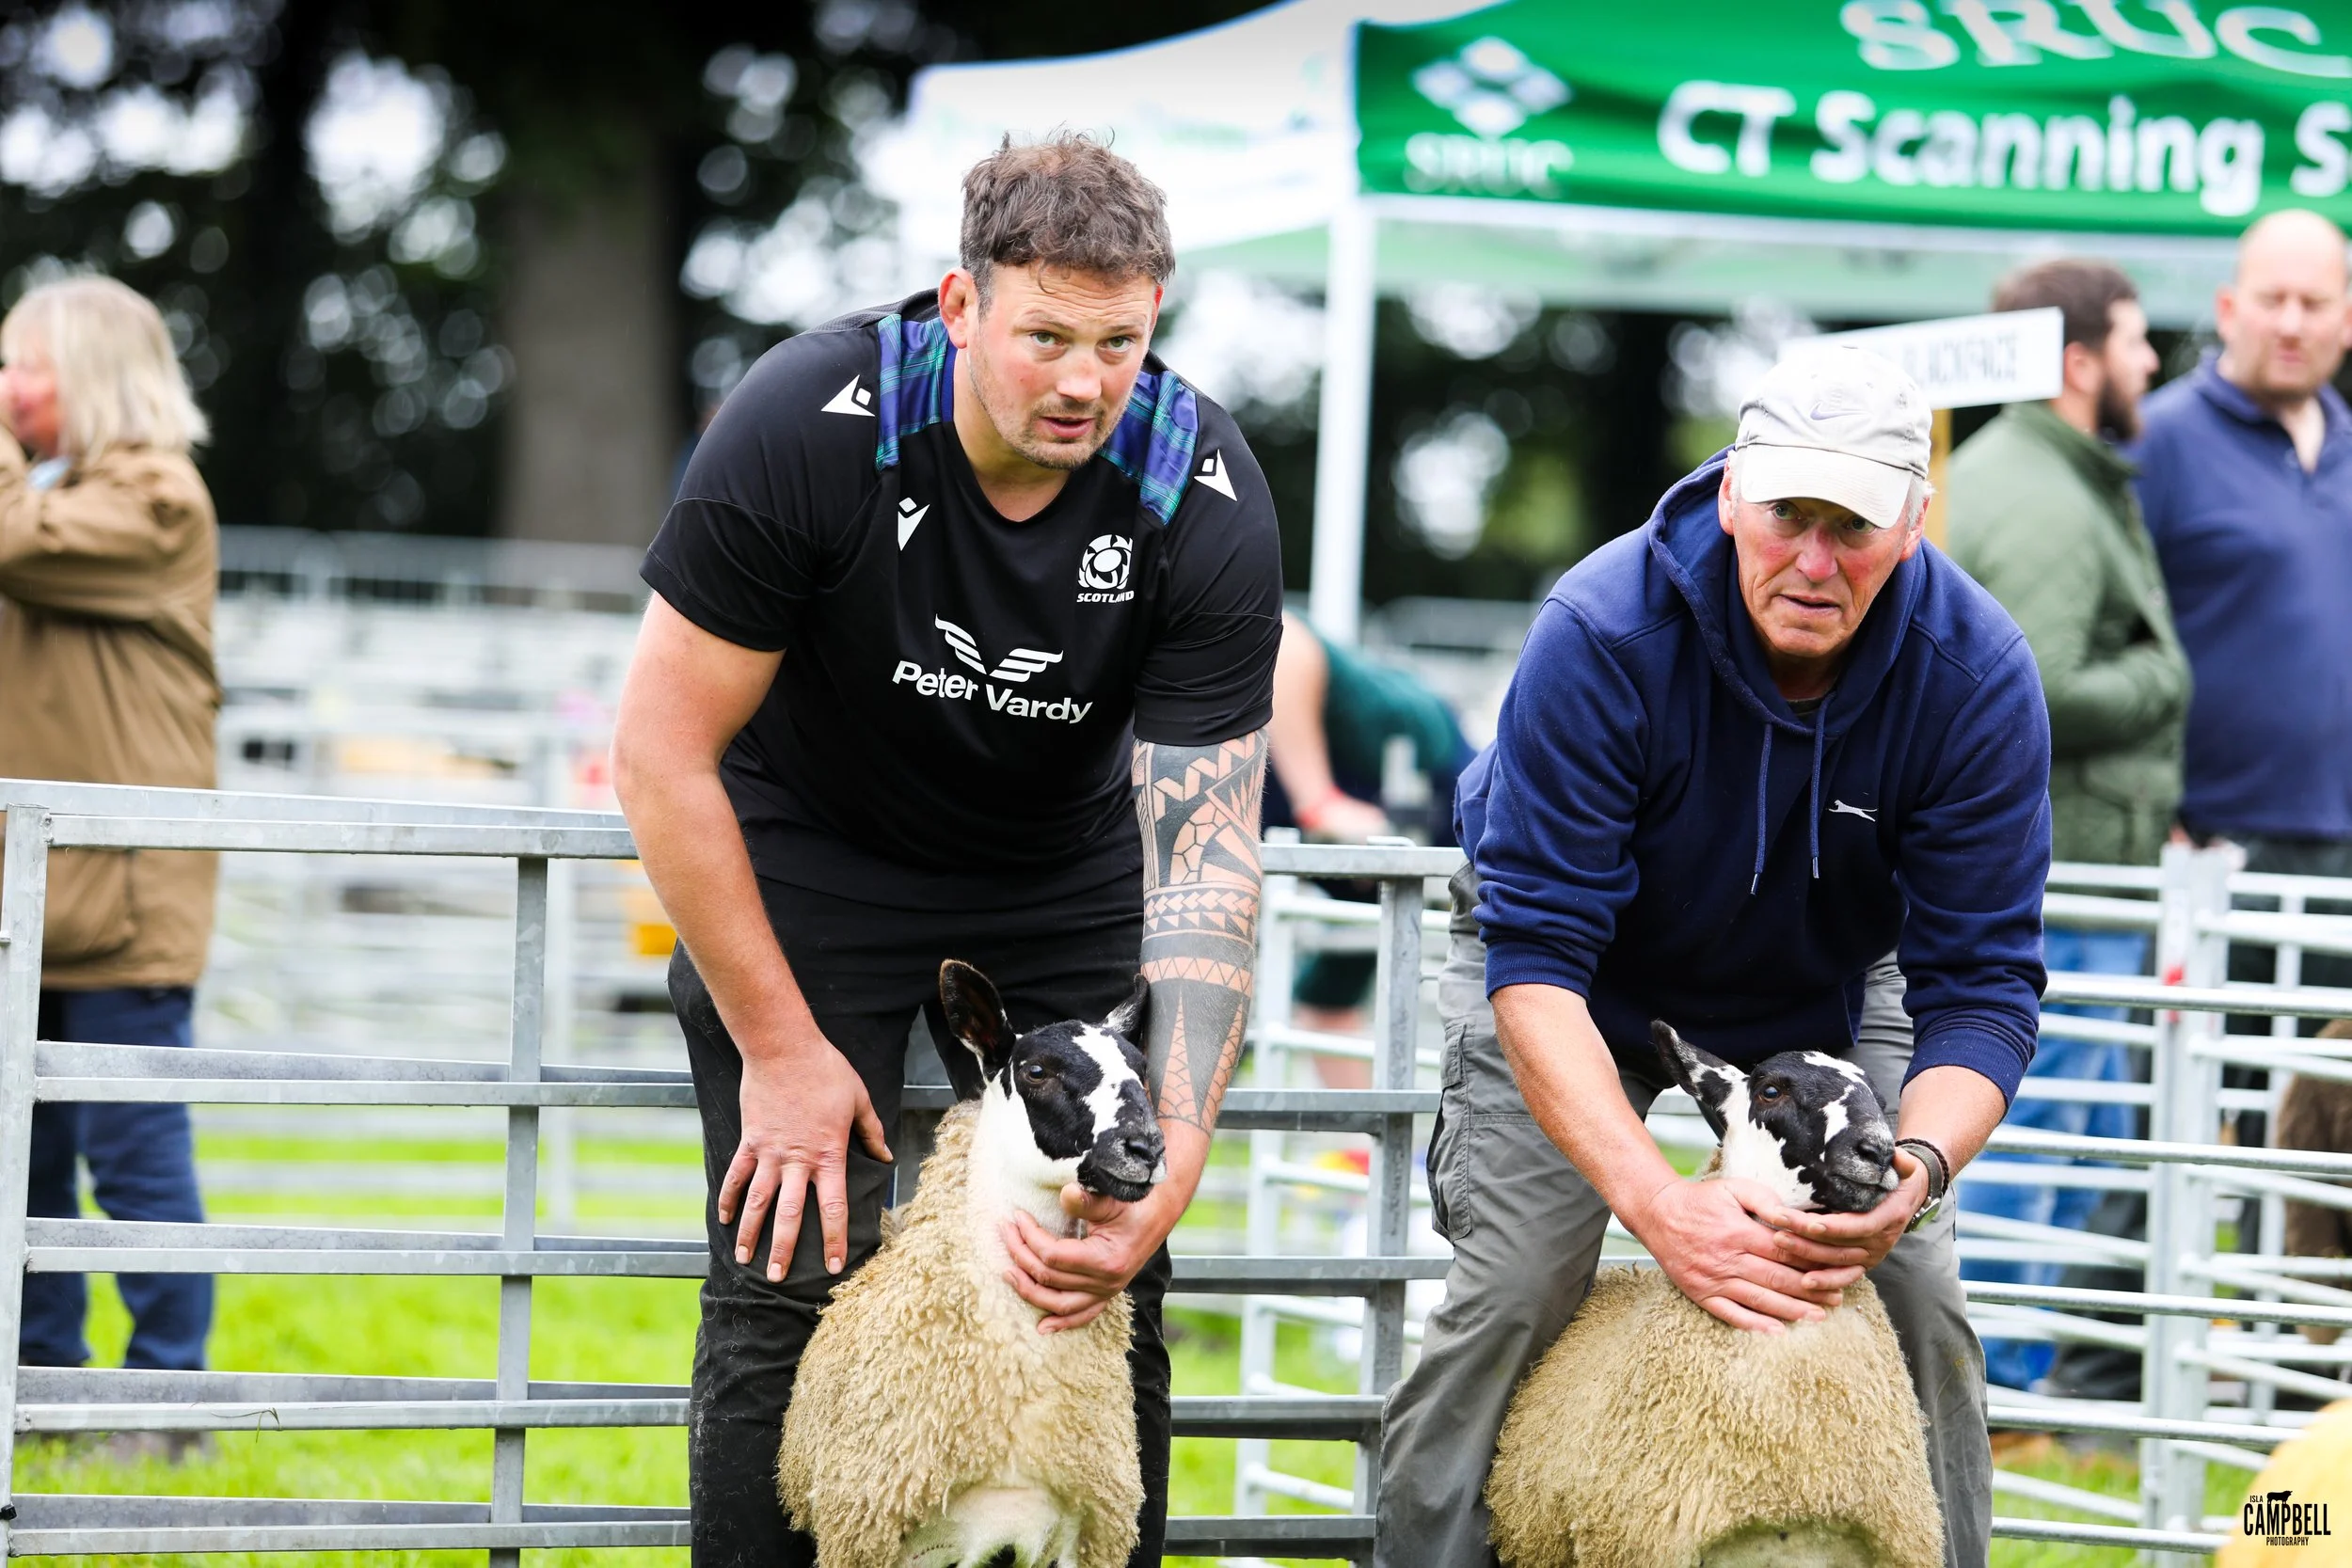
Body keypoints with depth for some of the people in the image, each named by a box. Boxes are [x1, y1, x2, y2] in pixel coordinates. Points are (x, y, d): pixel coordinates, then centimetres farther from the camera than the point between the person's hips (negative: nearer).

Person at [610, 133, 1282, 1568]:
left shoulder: (1208, 502, -23)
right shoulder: (807, 427, -28)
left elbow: (1206, 854, -23)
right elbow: (665, 752, -20)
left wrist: (1176, 1165, -33)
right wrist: (778, 1047, -18)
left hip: (1061, 877, 2)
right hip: (809, 852, -2)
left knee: (1108, 1288, -4)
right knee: (795, 1276, -12)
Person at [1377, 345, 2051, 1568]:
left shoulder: (1977, 676, -27)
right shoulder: (1603, 636, -35)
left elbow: (1981, 981, -23)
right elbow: (1537, 954, -36)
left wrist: (1915, 1170, -44)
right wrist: (1655, 1201, -47)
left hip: (1824, 991, 2)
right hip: (1584, 984, -2)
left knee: (1921, 1297, -10)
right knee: (1512, 1287, -19)